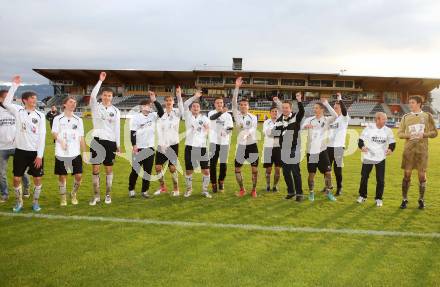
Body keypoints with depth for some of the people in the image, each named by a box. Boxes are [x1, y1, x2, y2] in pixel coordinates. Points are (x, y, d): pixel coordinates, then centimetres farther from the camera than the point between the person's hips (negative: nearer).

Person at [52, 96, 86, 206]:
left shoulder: (78, 120, 11)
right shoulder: (58, 119, 3)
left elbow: (81, 138, 11)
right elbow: (54, 133, -6)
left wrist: (84, 153, 6)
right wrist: (60, 140, -27)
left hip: (76, 153, 2)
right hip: (61, 154, -2)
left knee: (78, 175, -2)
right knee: (62, 176, 5)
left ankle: (74, 194, 22)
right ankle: (63, 197, 21)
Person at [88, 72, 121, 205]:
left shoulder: (116, 111, 5)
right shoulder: (95, 107, 1)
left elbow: (117, 128, 6)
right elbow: (93, 95, -19)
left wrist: (118, 144, 3)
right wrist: (100, 80, -20)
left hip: (110, 141, 1)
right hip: (97, 140, -1)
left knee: (109, 169, 7)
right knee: (95, 168, 2)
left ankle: (108, 194, 18)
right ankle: (96, 195, 12)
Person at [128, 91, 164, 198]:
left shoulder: (153, 116, 5)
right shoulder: (136, 117, -7)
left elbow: (161, 112, -13)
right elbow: (133, 133, -9)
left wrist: (155, 100, -19)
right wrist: (134, 146, -15)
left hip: (150, 148, 4)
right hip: (138, 148, -4)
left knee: (148, 170, 7)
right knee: (135, 170, 5)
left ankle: (144, 191, 18)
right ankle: (131, 189, 21)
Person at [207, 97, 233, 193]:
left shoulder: (228, 115, 9)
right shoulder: (211, 113, 0)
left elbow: (230, 127, 5)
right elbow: (212, 117, -24)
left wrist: (227, 131, -19)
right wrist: (221, 112, -43)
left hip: (224, 142, 2)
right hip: (213, 142, -2)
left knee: (223, 164, 3)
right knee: (212, 164, 2)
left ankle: (221, 181, 25)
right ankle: (214, 184, 16)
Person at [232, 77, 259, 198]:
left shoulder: (253, 117, -1)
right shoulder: (237, 115, 1)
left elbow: (253, 129, -17)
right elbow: (233, 102, -12)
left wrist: (246, 133, -40)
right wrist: (237, 87, -20)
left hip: (252, 145, -1)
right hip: (241, 145, 1)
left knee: (255, 169, 2)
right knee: (237, 169, 3)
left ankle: (254, 190, 19)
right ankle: (242, 189, 21)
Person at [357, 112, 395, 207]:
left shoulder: (388, 130, -1)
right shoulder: (369, 128, -8)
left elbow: (392, 142, 5)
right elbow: (361, 139, -4)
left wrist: (390, 149, -15)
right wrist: (362, 146, -24)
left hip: (381, 158, 1)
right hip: (368, 157, -1)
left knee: (380, 179, 1)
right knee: (364, 177, 7)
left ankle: (379, 198, 17)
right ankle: (362, 196, 25)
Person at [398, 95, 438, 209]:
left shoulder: (427, 116, 5)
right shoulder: (406, 117, 8)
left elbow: (434, 132, 5)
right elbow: (399, 133, 7)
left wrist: (424, 134, -14)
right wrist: (408, 135, -13)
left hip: (422, 149, -1)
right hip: (408, 149, 1)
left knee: (422, 175, 4)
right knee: (407, 174, 0)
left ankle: (421, 199, 19)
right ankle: (404, 199, 11)